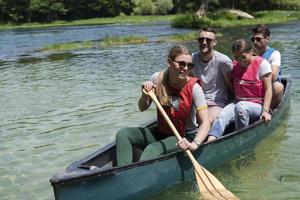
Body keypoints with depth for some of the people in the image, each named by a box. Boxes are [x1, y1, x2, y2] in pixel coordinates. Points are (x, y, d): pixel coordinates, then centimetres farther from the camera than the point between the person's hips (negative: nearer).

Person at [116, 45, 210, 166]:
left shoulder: (194, 88, -18)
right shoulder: (157, 79, -6)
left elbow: (205, 122, -24)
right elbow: (142, 108, 6)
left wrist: (195, 144, -42)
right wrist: (145, 95, -16)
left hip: (185, 138, -5)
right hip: (161, 132, 5)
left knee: (152, 149, -33)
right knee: (123, 134, -14)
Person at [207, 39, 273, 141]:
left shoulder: (262, 64, -5)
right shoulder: (234, 65, 9)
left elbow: (268, 89, -8)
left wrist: (265, 110, -18)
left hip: (257, 106, -4)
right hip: (237, 102, 4)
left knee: (241, 106, -38)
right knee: (222, 116, -28)